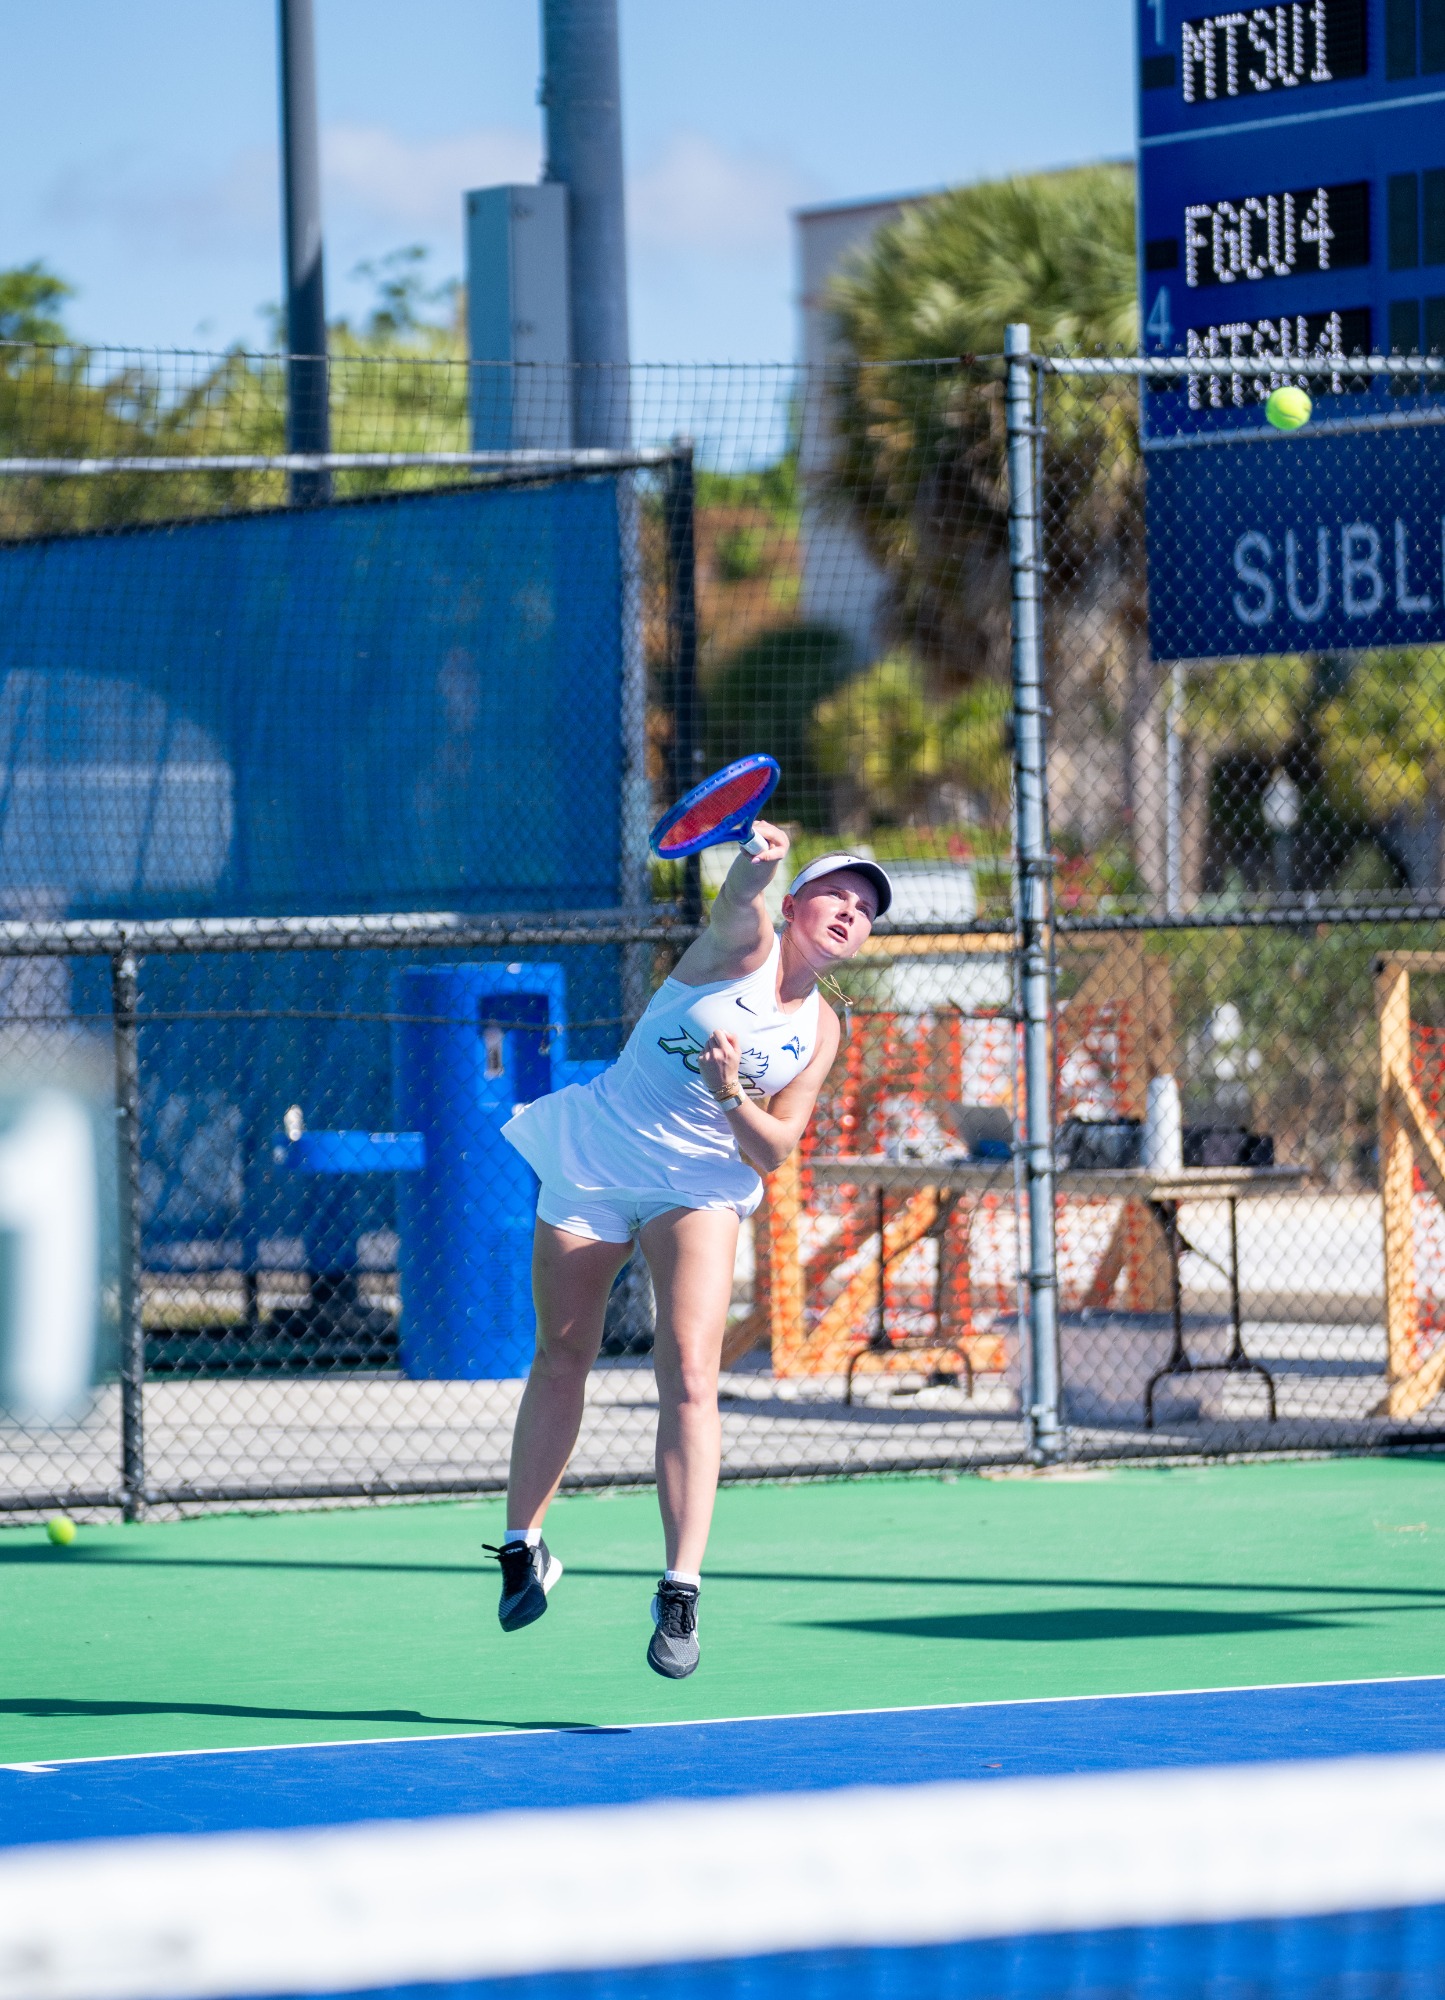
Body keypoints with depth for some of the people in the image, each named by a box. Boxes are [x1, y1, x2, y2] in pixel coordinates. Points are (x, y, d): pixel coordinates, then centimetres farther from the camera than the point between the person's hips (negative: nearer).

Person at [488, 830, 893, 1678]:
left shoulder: (821, 1031, 5)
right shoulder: (746, 947, -5)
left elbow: (773, 1153, 0)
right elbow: (740, 900, -30)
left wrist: (733, 1098, -21)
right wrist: (758, 862, -54)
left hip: (699, 1188, 2)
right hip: (596, 1159, -2)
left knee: (690, 1373, -16)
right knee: (562, 1357, 6)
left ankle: (683, 1589, -19)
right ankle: (524, 1546, 24)